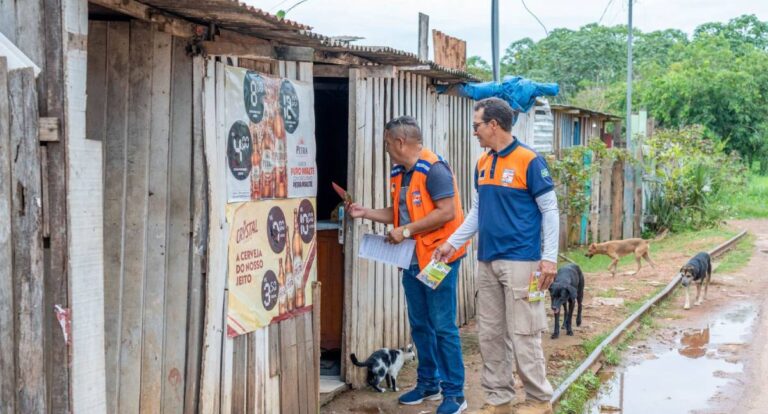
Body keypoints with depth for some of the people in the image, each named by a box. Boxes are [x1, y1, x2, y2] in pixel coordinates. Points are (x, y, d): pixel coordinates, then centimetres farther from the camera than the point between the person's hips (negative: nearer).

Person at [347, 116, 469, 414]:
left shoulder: (433, 169, -16)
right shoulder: (400, 173, 11)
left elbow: (447, 212, -23)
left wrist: (407, 230, -20)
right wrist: (365, 213, 12)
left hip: (437, 258, -9)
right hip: (412, 260, 9)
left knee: (443, 326, -4)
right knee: (419, 325, 14)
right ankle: (428, 383, 26)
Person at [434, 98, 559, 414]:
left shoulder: (528, 160, -9)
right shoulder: (482, 164, 12)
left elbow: (549, 210, -8)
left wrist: (549, 257, -13)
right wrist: (452, 244, 14)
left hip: (519, 262, -7)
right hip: (487, 262, 7)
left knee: (522, 334, -3)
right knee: (490, 334, 10)